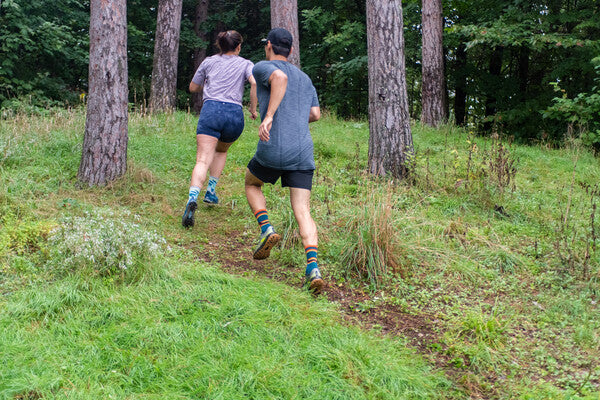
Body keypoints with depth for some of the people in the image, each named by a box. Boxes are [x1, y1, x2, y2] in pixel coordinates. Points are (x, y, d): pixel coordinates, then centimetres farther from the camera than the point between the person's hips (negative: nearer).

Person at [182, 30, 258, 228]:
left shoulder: (209, 62, 21)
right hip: (235, 113, 1)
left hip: (211, 109, -1)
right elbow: (255, 83, -3)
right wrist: (253, 109, 6)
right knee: (221, 151, 29)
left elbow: (193, 88, 29)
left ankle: (192, 198, -36)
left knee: (203, 161, -12)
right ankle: (211, 191, 20)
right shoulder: (245, 64, 17)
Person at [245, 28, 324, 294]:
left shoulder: (262, 67, 5)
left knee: (252, 184, 27)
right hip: (303, 153, 4)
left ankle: (266, 229, 5)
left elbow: (280, 77, -19)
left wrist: (269, 116, -26)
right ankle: (313, 268, -19)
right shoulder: (305, 79, 23)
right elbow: (315, 115, 20)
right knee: (302, 212, 0)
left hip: (273, 151, -4)